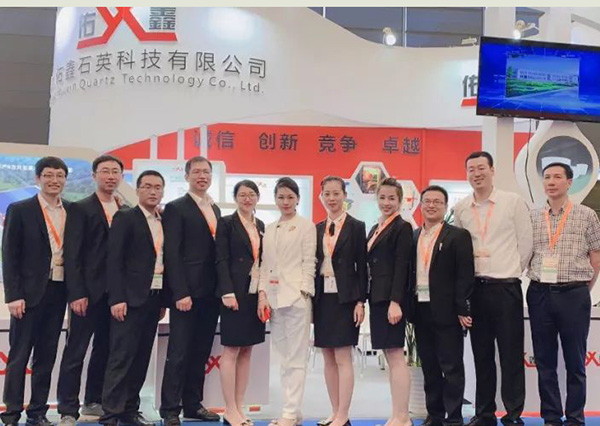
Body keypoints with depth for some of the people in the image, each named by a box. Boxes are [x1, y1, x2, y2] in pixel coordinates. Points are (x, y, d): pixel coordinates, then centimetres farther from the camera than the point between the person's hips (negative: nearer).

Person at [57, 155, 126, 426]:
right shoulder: (80, 209, -2)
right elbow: (72, 254, -8)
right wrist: (77, 293, -15)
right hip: (88, 291, -5)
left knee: (105, 349, 12)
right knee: (75, 351, -1)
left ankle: (93, 402, 25)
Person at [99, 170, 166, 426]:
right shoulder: (125, 218, -4)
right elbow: (114, 261, -10)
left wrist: (164, 299, 10)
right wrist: (117, 299, -17)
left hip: (154, 297, 6)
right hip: (131, 298, -6)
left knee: (141, 357, 10)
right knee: (121, 357, -5)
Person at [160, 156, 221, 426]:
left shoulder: (215, 209, 17)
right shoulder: (176, 208, -4)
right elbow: (172, 254, -10)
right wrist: (180, 293, -18)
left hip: (211, 292, 6)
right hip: (187, 292, -6)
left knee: (201, 352, 11)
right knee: (179, 352, -2)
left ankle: (193, 404, 20)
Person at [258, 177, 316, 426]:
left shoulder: (306, 226, 2)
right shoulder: (269, 229, 17)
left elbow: (309, 263, -3)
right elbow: (265, 264, 14)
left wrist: (303, 294, -12)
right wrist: (262, 294, 3)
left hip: (296, 296, -5)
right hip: (274, 297, 6)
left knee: (296, 358, -3)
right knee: (284, 358, 9)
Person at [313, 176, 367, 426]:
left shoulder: (356, 227, -2)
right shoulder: (318, 229, 11)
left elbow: (362, 266, -5)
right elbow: (314, 264, 11)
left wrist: (360, 301, -11)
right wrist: (310, 299, 7)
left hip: (344, 298, -5)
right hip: (322, 297, 5)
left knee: (343, 358, -4)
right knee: (328, 359, 8)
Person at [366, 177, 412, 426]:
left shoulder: (402, 228, -6)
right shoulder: (375, 229, 17)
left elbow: (401, 267, -14)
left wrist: (395, 302, -21)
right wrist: (367, 299, 14)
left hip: (391, 299, -9)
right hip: (377, 298, 9)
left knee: (395, 355, -6)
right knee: (390, 357, 11)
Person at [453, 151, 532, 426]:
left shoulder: (513, 202, -3)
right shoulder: (461, 208, 5)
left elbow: (526, 243, 1)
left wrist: (511, 271, 5)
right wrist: (467, 269, 8)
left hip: (506, 287, -3)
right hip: (475, 288, 3)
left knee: (511, 354, 1)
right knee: (481, 354, 10)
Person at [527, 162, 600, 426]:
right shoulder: (532, 218, 6)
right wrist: (537, 284, 7)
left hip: (573, 295, -2)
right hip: (540, 294, 2)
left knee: (575, 362, 5)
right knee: (544, 361, 7)